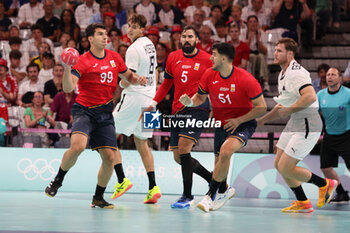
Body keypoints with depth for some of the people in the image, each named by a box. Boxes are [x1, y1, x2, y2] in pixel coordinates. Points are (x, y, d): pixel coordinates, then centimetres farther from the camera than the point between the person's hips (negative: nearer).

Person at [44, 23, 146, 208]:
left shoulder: (114, 57, 9)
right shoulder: (83, 61, -9)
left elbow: (128, 76, 26)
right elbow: (68, 88, -20)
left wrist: (137, 80, 3)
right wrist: (67, 68, -37)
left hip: (105, 113, 5)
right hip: (84, 110, -5)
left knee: (109, 157, -3)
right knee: (78, 146, -30)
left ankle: (98, 198, 17)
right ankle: (58, 180, -4)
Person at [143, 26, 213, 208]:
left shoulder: (207, 60, -2)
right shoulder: (173, 58, 10)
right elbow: (166, 84, 21)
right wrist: (153, 104, 11)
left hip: (197, 109, -6)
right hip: (177, 111, 6)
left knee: (183, 148, -20)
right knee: (178, 157, 7)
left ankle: (187, 196, -11)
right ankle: (213, 179, 25)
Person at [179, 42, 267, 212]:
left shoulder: (245, 79, -20)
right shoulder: (209, 75, -6)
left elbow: (261, 107, -14)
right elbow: (200, 97, 10)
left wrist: (239, 120, -22)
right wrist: (190, 101, -13)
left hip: (243, 123, -6)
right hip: (221, 123, 6)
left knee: (226, 150, -30)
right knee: (219, 160, 9)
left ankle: (211, 195, -23)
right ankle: (224, 190, 41)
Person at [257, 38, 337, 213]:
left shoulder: (296, 73, -17)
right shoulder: (283, 74, 15)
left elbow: (310, 96, -33)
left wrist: (289, 110, -24)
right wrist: (262, 120, 27)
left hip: (307, 126, -10)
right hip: (294, 124, 10)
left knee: (285, 168, -9)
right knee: (279, 164, 11)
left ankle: (325, 184, 10)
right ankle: (303, 203, 22)